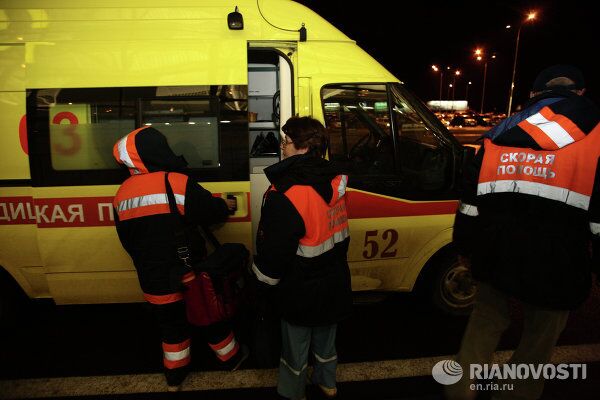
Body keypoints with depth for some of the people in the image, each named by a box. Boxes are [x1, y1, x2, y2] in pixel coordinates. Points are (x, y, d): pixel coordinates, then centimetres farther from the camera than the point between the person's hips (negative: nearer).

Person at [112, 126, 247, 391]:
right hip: (189, 275, -4)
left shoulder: (122, 193, -1)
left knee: (171, 325, 23)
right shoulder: (179, 183, -20)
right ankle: (231, 357, 40)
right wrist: (226, 206, 14)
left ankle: (175, 376, 39)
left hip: (154, 282, 4)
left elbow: (127, 241, 9)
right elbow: (211, 211, -9)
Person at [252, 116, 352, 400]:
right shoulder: (334, 181, -6)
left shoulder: (286, 195, -30)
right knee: (326, 336, 28)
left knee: (296, 346, 17)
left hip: (301, 291, -7)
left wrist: (264, 280, -6)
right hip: (333, 284, 7)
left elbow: (274, 251, -23)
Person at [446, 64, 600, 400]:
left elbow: (471, 204, 8)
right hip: (554, 264, -3)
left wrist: (465, 248, 18)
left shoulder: (500, 135, 6)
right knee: (539, 341, 16)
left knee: (485, 322, 22)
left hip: (496, 256, 3)